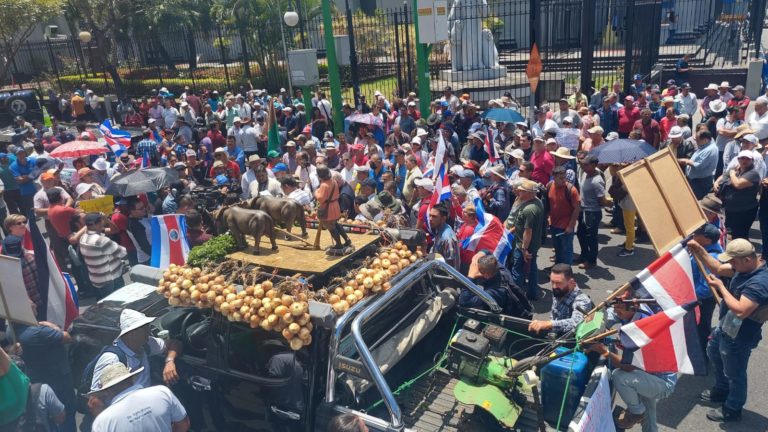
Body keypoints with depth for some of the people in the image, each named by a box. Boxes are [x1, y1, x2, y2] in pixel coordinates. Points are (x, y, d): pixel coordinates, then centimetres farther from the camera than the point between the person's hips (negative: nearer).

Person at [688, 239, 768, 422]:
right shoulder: (745, 267, -7)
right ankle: (721, 390, 53)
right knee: (714, 353, 31)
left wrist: (720, 287, -29)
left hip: (739, 337, -10)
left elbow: (740, 310, -39)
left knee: (734, 374, 11)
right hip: (726, 326, 10)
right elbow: (718, 268, 4)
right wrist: (699, 251, -10)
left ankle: (732, 410, 34)